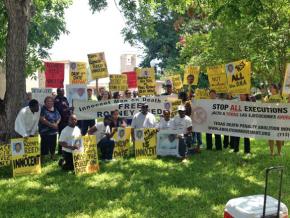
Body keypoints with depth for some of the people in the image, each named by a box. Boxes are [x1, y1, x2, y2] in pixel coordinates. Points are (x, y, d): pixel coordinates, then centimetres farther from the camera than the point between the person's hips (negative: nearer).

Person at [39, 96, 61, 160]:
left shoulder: (55, 109, 10)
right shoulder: (43, 109, -9)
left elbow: (59, 117, 13)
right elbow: (42, 119, -18)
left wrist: (56, 123, -8)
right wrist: (51, 124, -20)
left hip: (54, 131, 6)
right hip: (45, 131, -6)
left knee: (53, 144, 14)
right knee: (44, 145, -5)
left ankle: (52, 156, 30)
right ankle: (42, 157, 6)